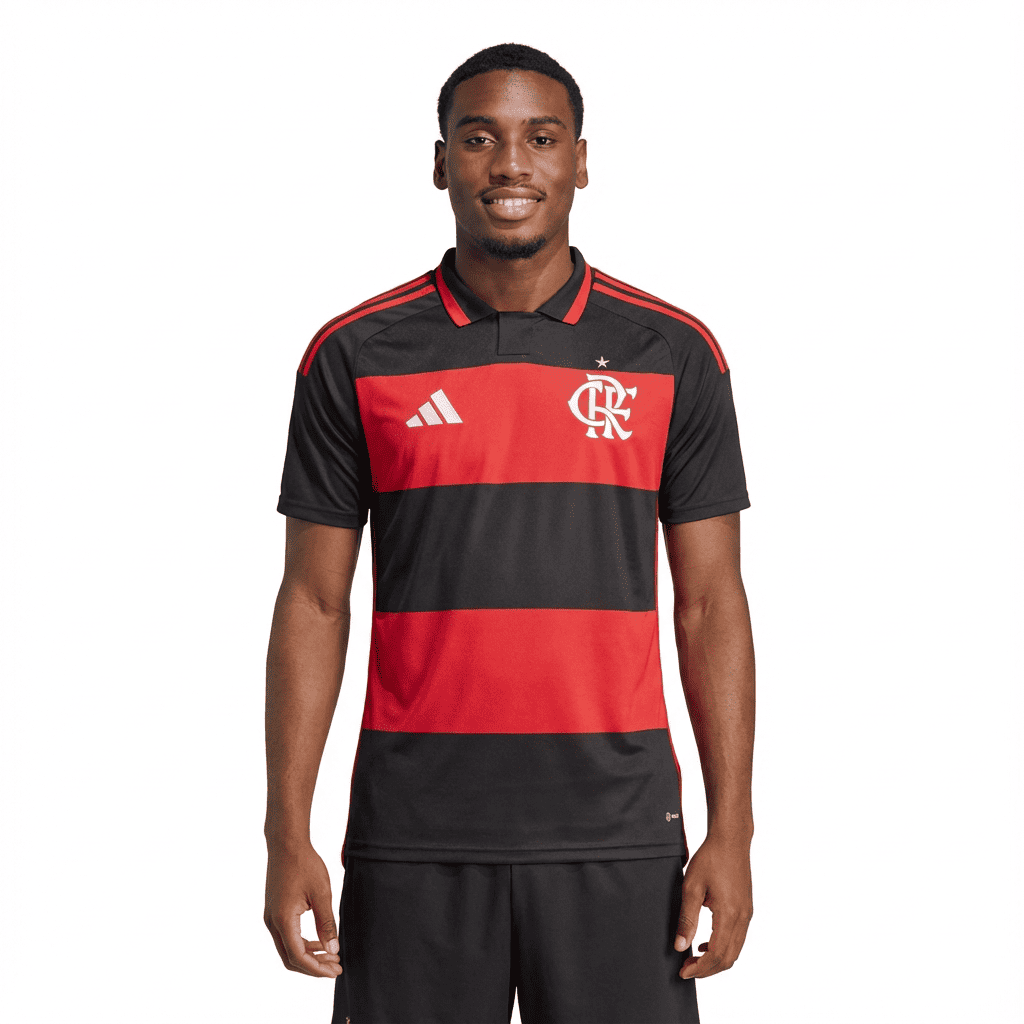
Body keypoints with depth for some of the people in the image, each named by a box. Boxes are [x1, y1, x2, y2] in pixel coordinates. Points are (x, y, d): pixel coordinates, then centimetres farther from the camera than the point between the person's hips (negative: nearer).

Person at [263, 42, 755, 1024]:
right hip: (417, 833, 0)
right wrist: (287, 834, -2)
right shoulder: (356, 355, 3)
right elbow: (313, 601, 4)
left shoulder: (675, 355, 3)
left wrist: (731, 833, -2)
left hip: (616, 833, 0)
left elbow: (710, 604, 4)